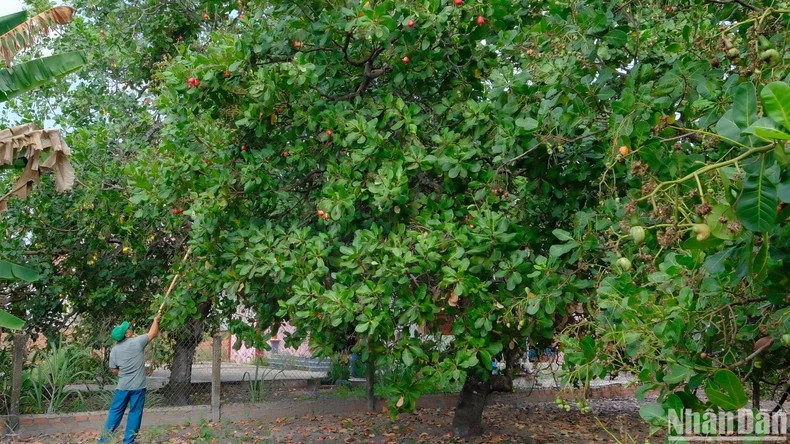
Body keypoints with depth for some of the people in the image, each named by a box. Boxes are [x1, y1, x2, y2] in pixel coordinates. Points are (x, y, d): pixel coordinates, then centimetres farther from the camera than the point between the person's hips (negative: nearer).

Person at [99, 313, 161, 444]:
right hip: (138, 386, -3)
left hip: (122, 386, 3)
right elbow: (153, 333, 4)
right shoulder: (137, 342, -9)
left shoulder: (114, 349, 1)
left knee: (115, 411, 12)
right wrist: (156, 319, 19)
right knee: (135, 413, 5)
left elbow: (114, 370, 7)